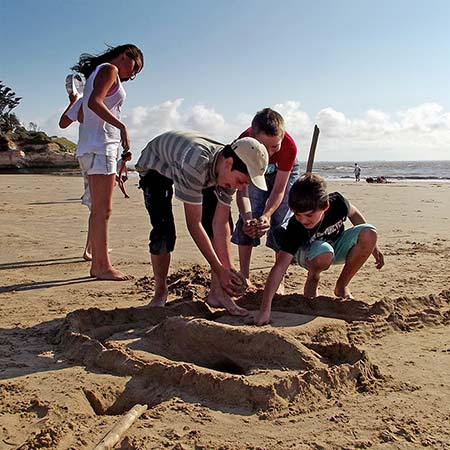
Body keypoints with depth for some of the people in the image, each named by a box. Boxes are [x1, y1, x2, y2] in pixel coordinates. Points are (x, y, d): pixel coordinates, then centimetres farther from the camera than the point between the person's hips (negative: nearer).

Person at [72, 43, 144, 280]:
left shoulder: (97, 73, 25)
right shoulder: (109, 70, -2)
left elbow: (82, 114, 23)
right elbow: (94, 102, -20)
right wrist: (122, 126, -21)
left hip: (89, 148, 10)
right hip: (100, 146, -10)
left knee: (98, 210, 8)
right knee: (102, 210, -11)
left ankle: (97, 265, 10)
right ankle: (103, 266, -10)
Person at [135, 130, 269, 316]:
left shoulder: (230, 171, -24)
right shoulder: (195, 163, -46)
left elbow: (220, 223, -22)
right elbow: (193, 223, -41)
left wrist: (229, 268, -25)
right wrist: (219, 270, -37)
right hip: (155, 166, -5)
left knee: (219, 219, -12)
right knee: (163, 231, -20)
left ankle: (217, 292, -5)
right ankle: (160, 294, 3)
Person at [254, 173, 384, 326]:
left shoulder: (337, 202, -28)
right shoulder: (295, 228, -35)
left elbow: (353, 213, -2)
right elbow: (280, 266, -39)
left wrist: (373, 248, 6)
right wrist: (265, 310, -47)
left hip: (336, 245, 4)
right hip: (308, 252, -3)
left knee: (369, 234, -26)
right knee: (323, 253, -41)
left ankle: (341, 286, -8)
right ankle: (312, 281, -3)